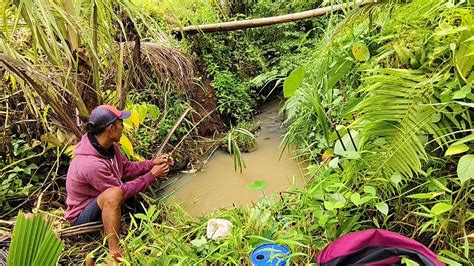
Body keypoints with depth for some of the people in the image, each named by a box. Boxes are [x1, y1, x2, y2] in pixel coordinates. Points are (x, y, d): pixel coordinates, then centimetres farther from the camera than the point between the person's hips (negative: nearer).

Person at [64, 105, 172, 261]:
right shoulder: (92, 164, -35)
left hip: (99, 199, 9)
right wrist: (151, 176, -20)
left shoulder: (110, 145, -10)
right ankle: (114, 252, -31)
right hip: (82, 215, -9)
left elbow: (127, 169, 2)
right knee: (114, 194, -39)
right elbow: (121, 191, -26)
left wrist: (152, 164, -10)